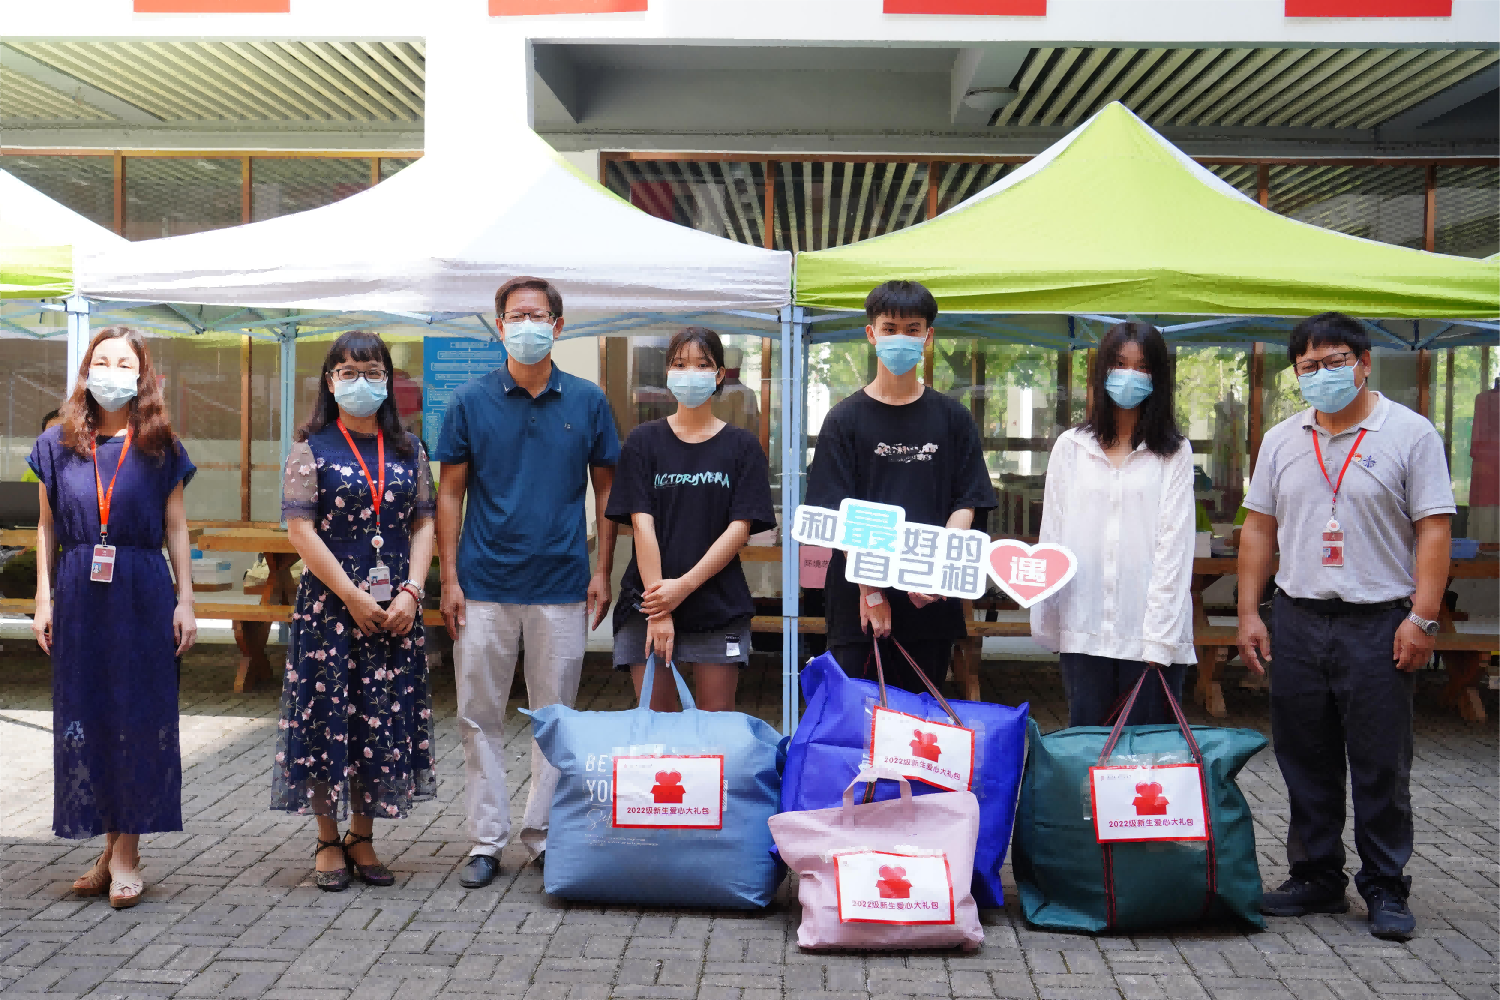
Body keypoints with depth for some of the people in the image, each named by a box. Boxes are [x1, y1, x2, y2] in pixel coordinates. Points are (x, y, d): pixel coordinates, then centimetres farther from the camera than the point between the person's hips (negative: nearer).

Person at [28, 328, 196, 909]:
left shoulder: (159, 448, 2)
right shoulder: (57, 445, 6)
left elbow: (176, 529, 4)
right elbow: (47, 528, 9)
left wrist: (185, 601, -1)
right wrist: (44, 599, 3)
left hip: (142, 593, -2)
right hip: (78, 594, 2)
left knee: (139, 718, 0)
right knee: (82, 717, 4)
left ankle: (125, 853, 8)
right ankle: (109, 846, 16)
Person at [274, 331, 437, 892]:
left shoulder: (408, 450, 10)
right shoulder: (312, 450, -1)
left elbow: (424, 524, 8)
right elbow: (301, 531, -7)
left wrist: (411, 591, -7)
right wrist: (353, 597, -12)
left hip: (396, 607, 3)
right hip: (330, 604, -3)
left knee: (385, 716, 5)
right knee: (327, 715, 1)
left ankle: (363, 836, 19)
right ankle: (328, 841, 15)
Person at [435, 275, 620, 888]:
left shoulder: (587, 401, 4)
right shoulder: (470, 402, 2)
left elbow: (606, 488, 8)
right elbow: (449, 492, 3)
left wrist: (602, 571, 2)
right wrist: (449, 578, -3)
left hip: (562, 586, 1)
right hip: (484, 585, 0)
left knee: (556, 716, 8)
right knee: (480, 716, 5)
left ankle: (545, 834, 21)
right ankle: (486, 839, 16)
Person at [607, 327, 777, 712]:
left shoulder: (741, 446, 6)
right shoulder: (644, 441, 6)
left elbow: (740, 528, -2)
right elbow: (642, 524, -3)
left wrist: (685, 585, -14)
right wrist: (658, 610, -12)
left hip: (719, 606, 0)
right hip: (649, 601, 0)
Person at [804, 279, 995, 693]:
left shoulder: (952, 417, 8)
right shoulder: (845, 418, 2)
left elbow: (967, 504, 4)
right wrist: (870, 589, -12)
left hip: (931, 601, 2)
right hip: (856, 598, -1)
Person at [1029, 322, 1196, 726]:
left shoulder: (1174, 453, 3)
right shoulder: (1070, 447, 10)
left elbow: (1173, 544, -3)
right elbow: (1052, 537, 11)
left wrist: (1158, 637, -9)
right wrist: (1047, 622, 6)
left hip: (1150, 633, -2)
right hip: (1083, 630, 2)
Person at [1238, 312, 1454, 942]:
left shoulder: (1409, 433, -2)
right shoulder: (1281, 440, 11)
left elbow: (1433, 530, -5)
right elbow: (1259, 528, 13)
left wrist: (1422, 619, -12)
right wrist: (1249, 612, 6)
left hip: (1378, 623, -4)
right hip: (1296, 622, 4)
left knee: (1382, 767, 2)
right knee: (1306, 763, 10)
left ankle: (1385, 889, 15)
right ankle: (1317, 878, 23)